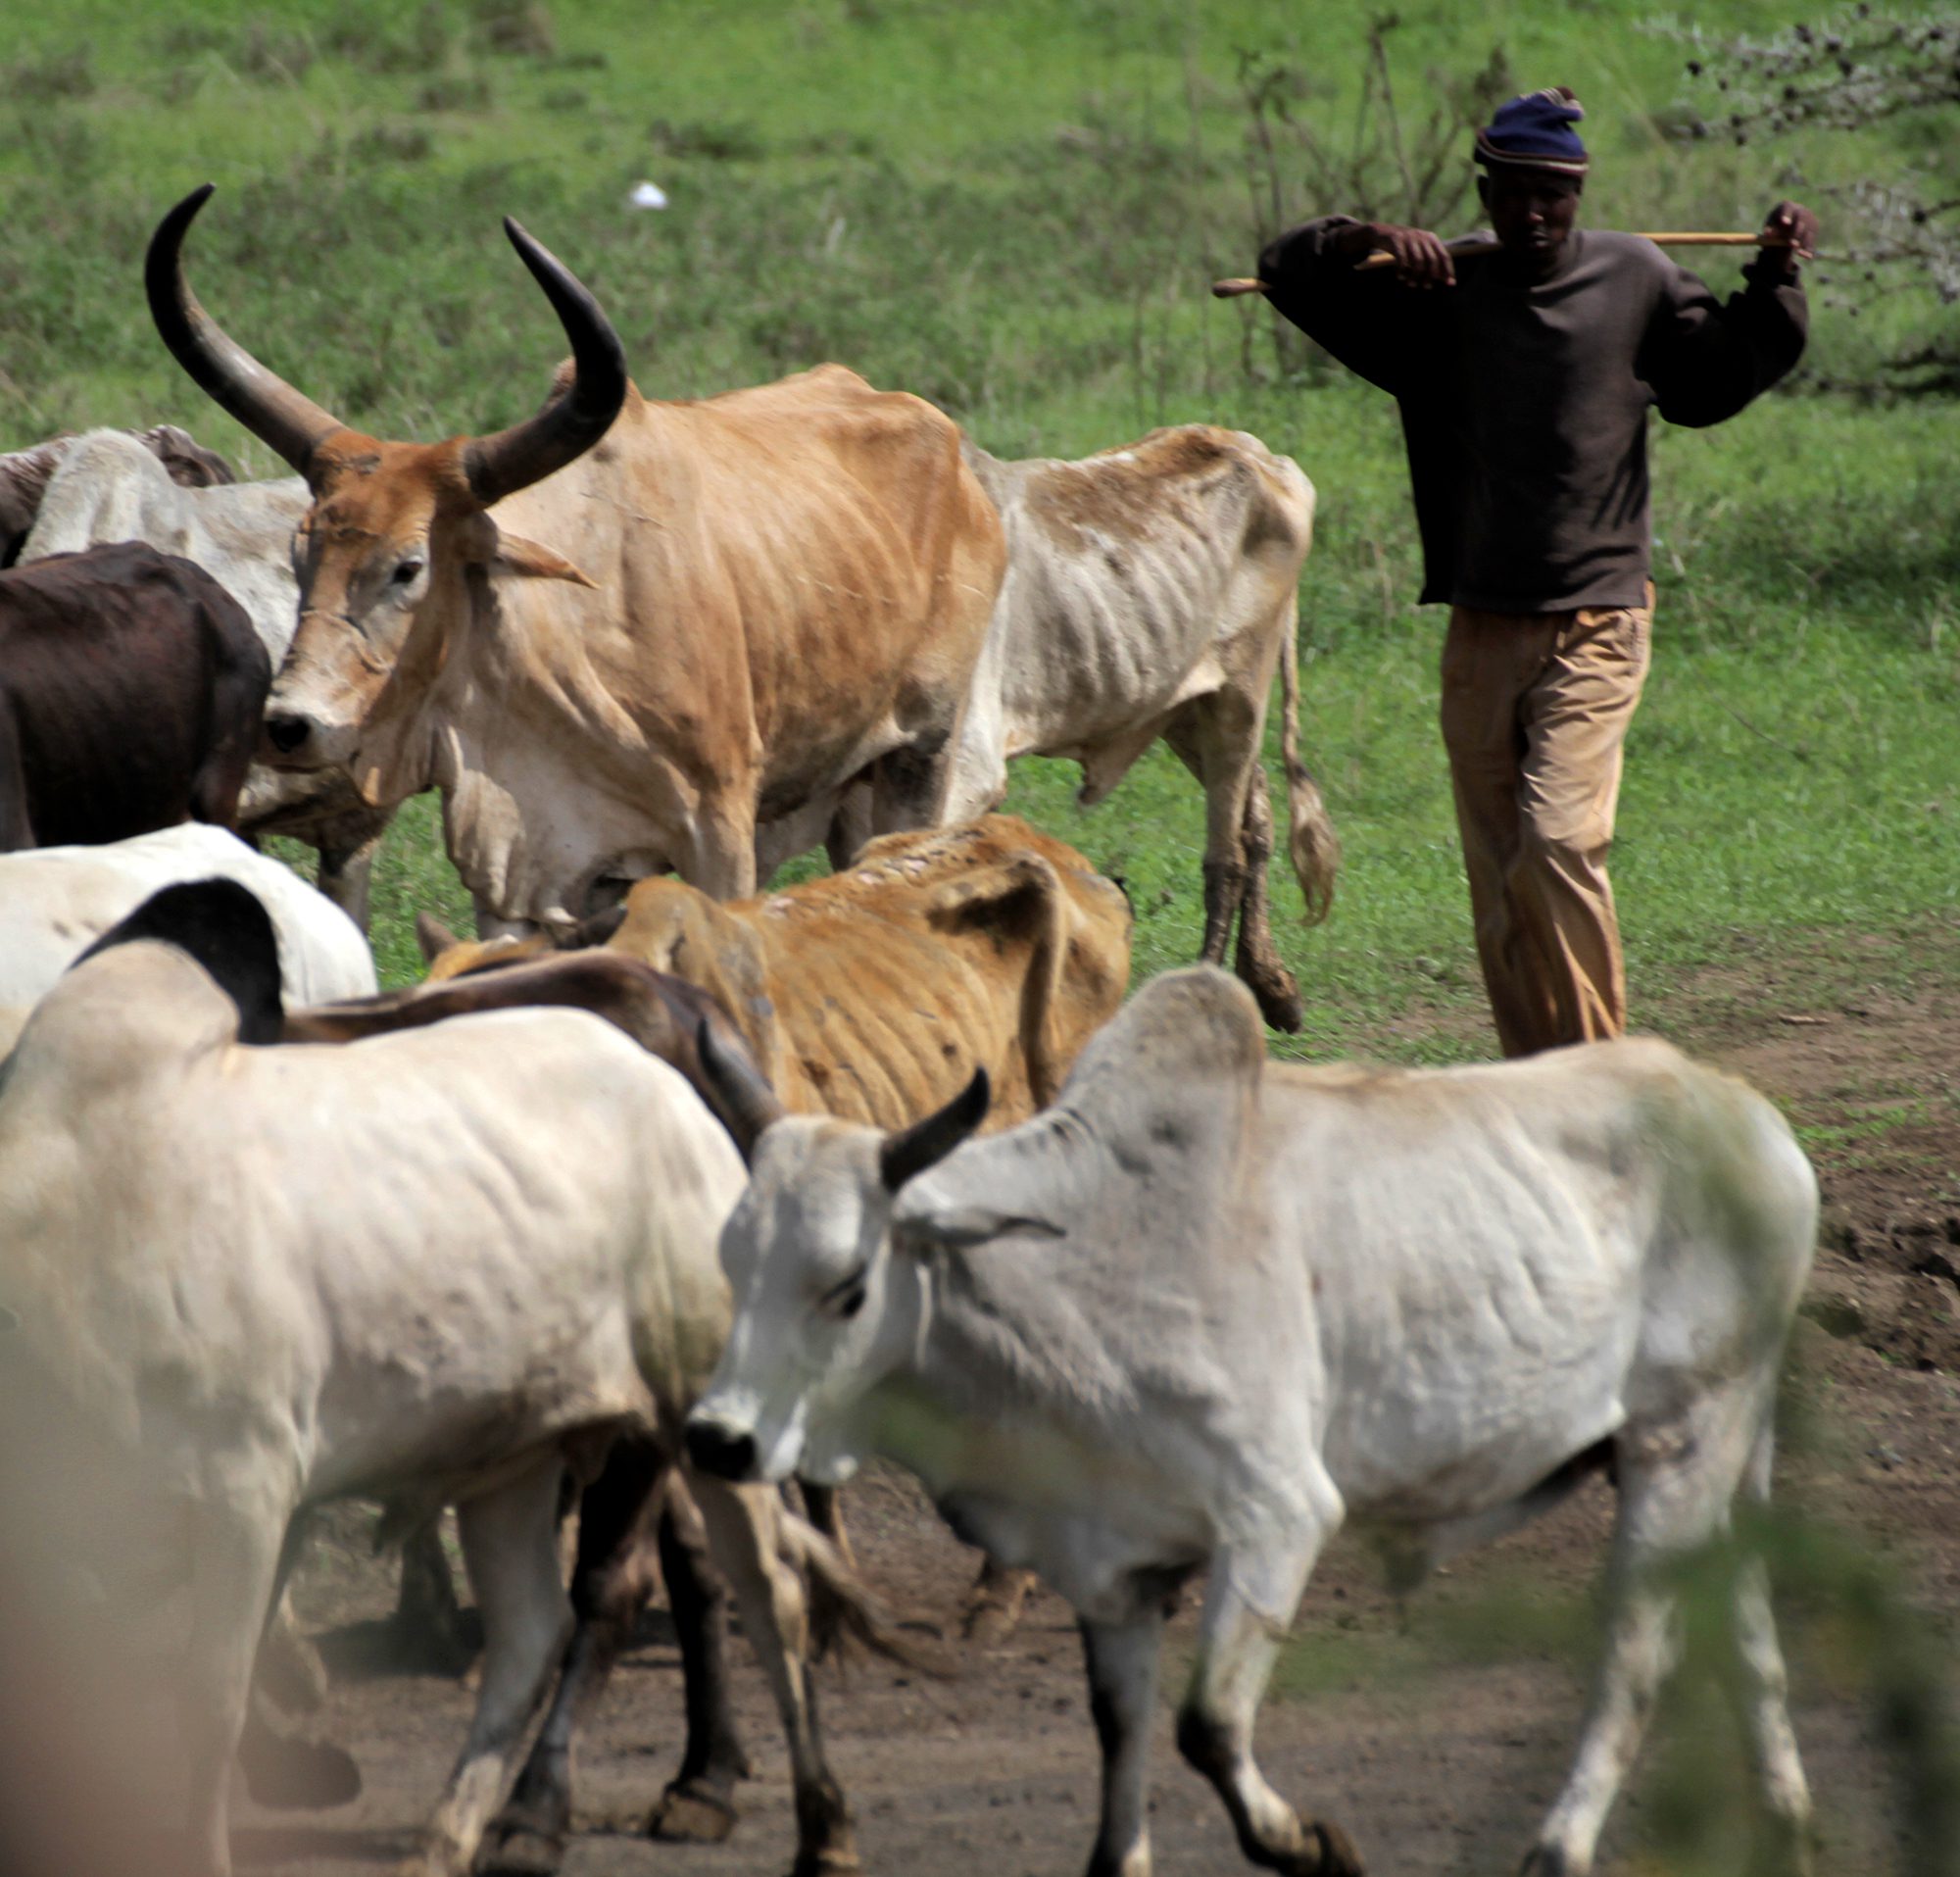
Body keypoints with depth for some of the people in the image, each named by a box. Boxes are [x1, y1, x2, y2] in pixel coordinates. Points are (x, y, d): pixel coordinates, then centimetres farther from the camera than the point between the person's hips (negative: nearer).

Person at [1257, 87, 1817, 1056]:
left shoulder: (1636, 279, 3)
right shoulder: (1440, 293, 5)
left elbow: (1722, 374, 17)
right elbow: (1287, 272, 4)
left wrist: (1771, 279, 2)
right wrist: (1369, 239, -13)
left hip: (1596, 621, -3)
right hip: (1481, 633, 3)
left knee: (1558, 841, -19)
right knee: (1496, 880, 5)